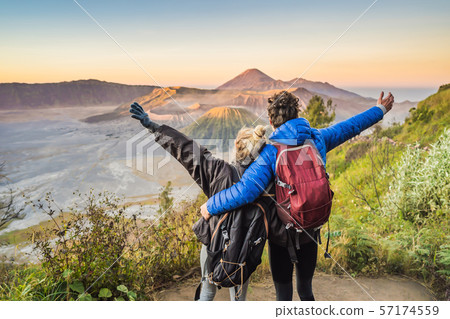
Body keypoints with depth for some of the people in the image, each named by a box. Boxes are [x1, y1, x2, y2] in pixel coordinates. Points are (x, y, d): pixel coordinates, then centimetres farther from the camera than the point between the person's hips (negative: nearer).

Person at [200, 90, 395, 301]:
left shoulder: (270, 153, -21)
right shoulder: (317, 139, -5)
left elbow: (246, 190, -33)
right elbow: (350, 126, 11)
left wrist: (211, 206, -20)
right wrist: (380, 110, 27)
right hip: (311, 229, 5)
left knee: (283, 292, 14)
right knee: (306, 288, 23)